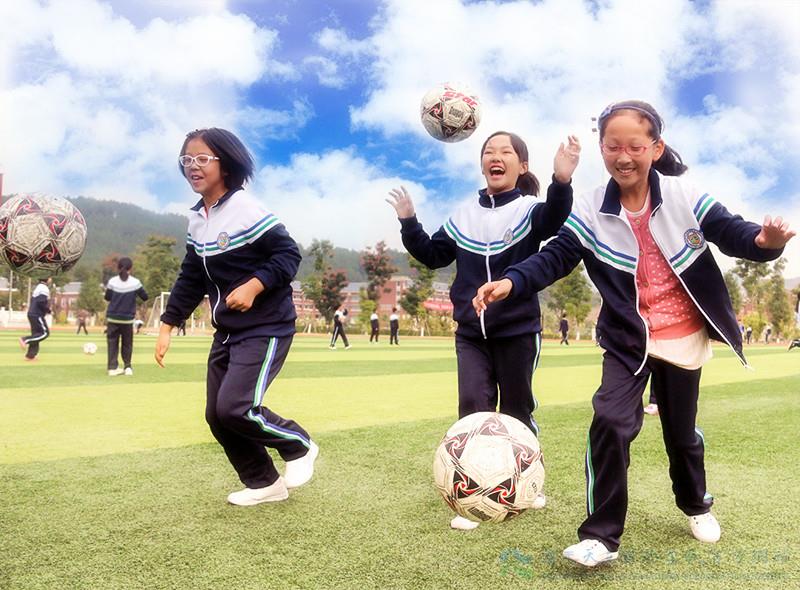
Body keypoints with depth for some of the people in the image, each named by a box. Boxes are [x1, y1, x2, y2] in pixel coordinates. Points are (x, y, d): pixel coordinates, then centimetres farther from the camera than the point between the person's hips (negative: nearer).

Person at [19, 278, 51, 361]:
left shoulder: (38, 287, 18)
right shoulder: (44, 288, -13)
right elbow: (41, 302, -23)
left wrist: (47, 310, 16)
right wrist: (49, 310, -10)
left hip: (32, 314, 10)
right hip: (37, 315, -10)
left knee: (36, 334, 11)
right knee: (45, 333, -6)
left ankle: (30, 355, 10)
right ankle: (25, 339, -12)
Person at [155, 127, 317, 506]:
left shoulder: (247, 210, -14)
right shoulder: (196, 219, 10)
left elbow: (289, 254, -17)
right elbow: (191, 278, 16)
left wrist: (253, 286, -29)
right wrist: (168, 325, 13)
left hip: (266, 329, -8)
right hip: (226, 332, 8)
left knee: (236, 407, -18)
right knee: (217, 416, 8)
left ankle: (299, 446, 10)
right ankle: (264, 484, 26)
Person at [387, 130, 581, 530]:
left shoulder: (529, 208, -6)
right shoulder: (464, 215, 6)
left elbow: (552, 220, -30)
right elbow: (433, 256, 12)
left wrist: (561, 183, -49)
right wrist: (408, 223, -1)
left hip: (518, 330, -3)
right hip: (470, 332, 3)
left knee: (516, 411, 10)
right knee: (473, 410, -2)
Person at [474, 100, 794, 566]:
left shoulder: (684, 197, -10)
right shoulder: (590, 214, -10)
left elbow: (730, 231, -11)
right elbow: (554, 258, -15)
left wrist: (763, 240, -35)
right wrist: (511, 283, -33)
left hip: (683, 338, 1)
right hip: (628, 340, 0)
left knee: (682, 431, 16)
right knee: (610, 423, -18)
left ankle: (696, 505, 47)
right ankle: (602, 535, -4)